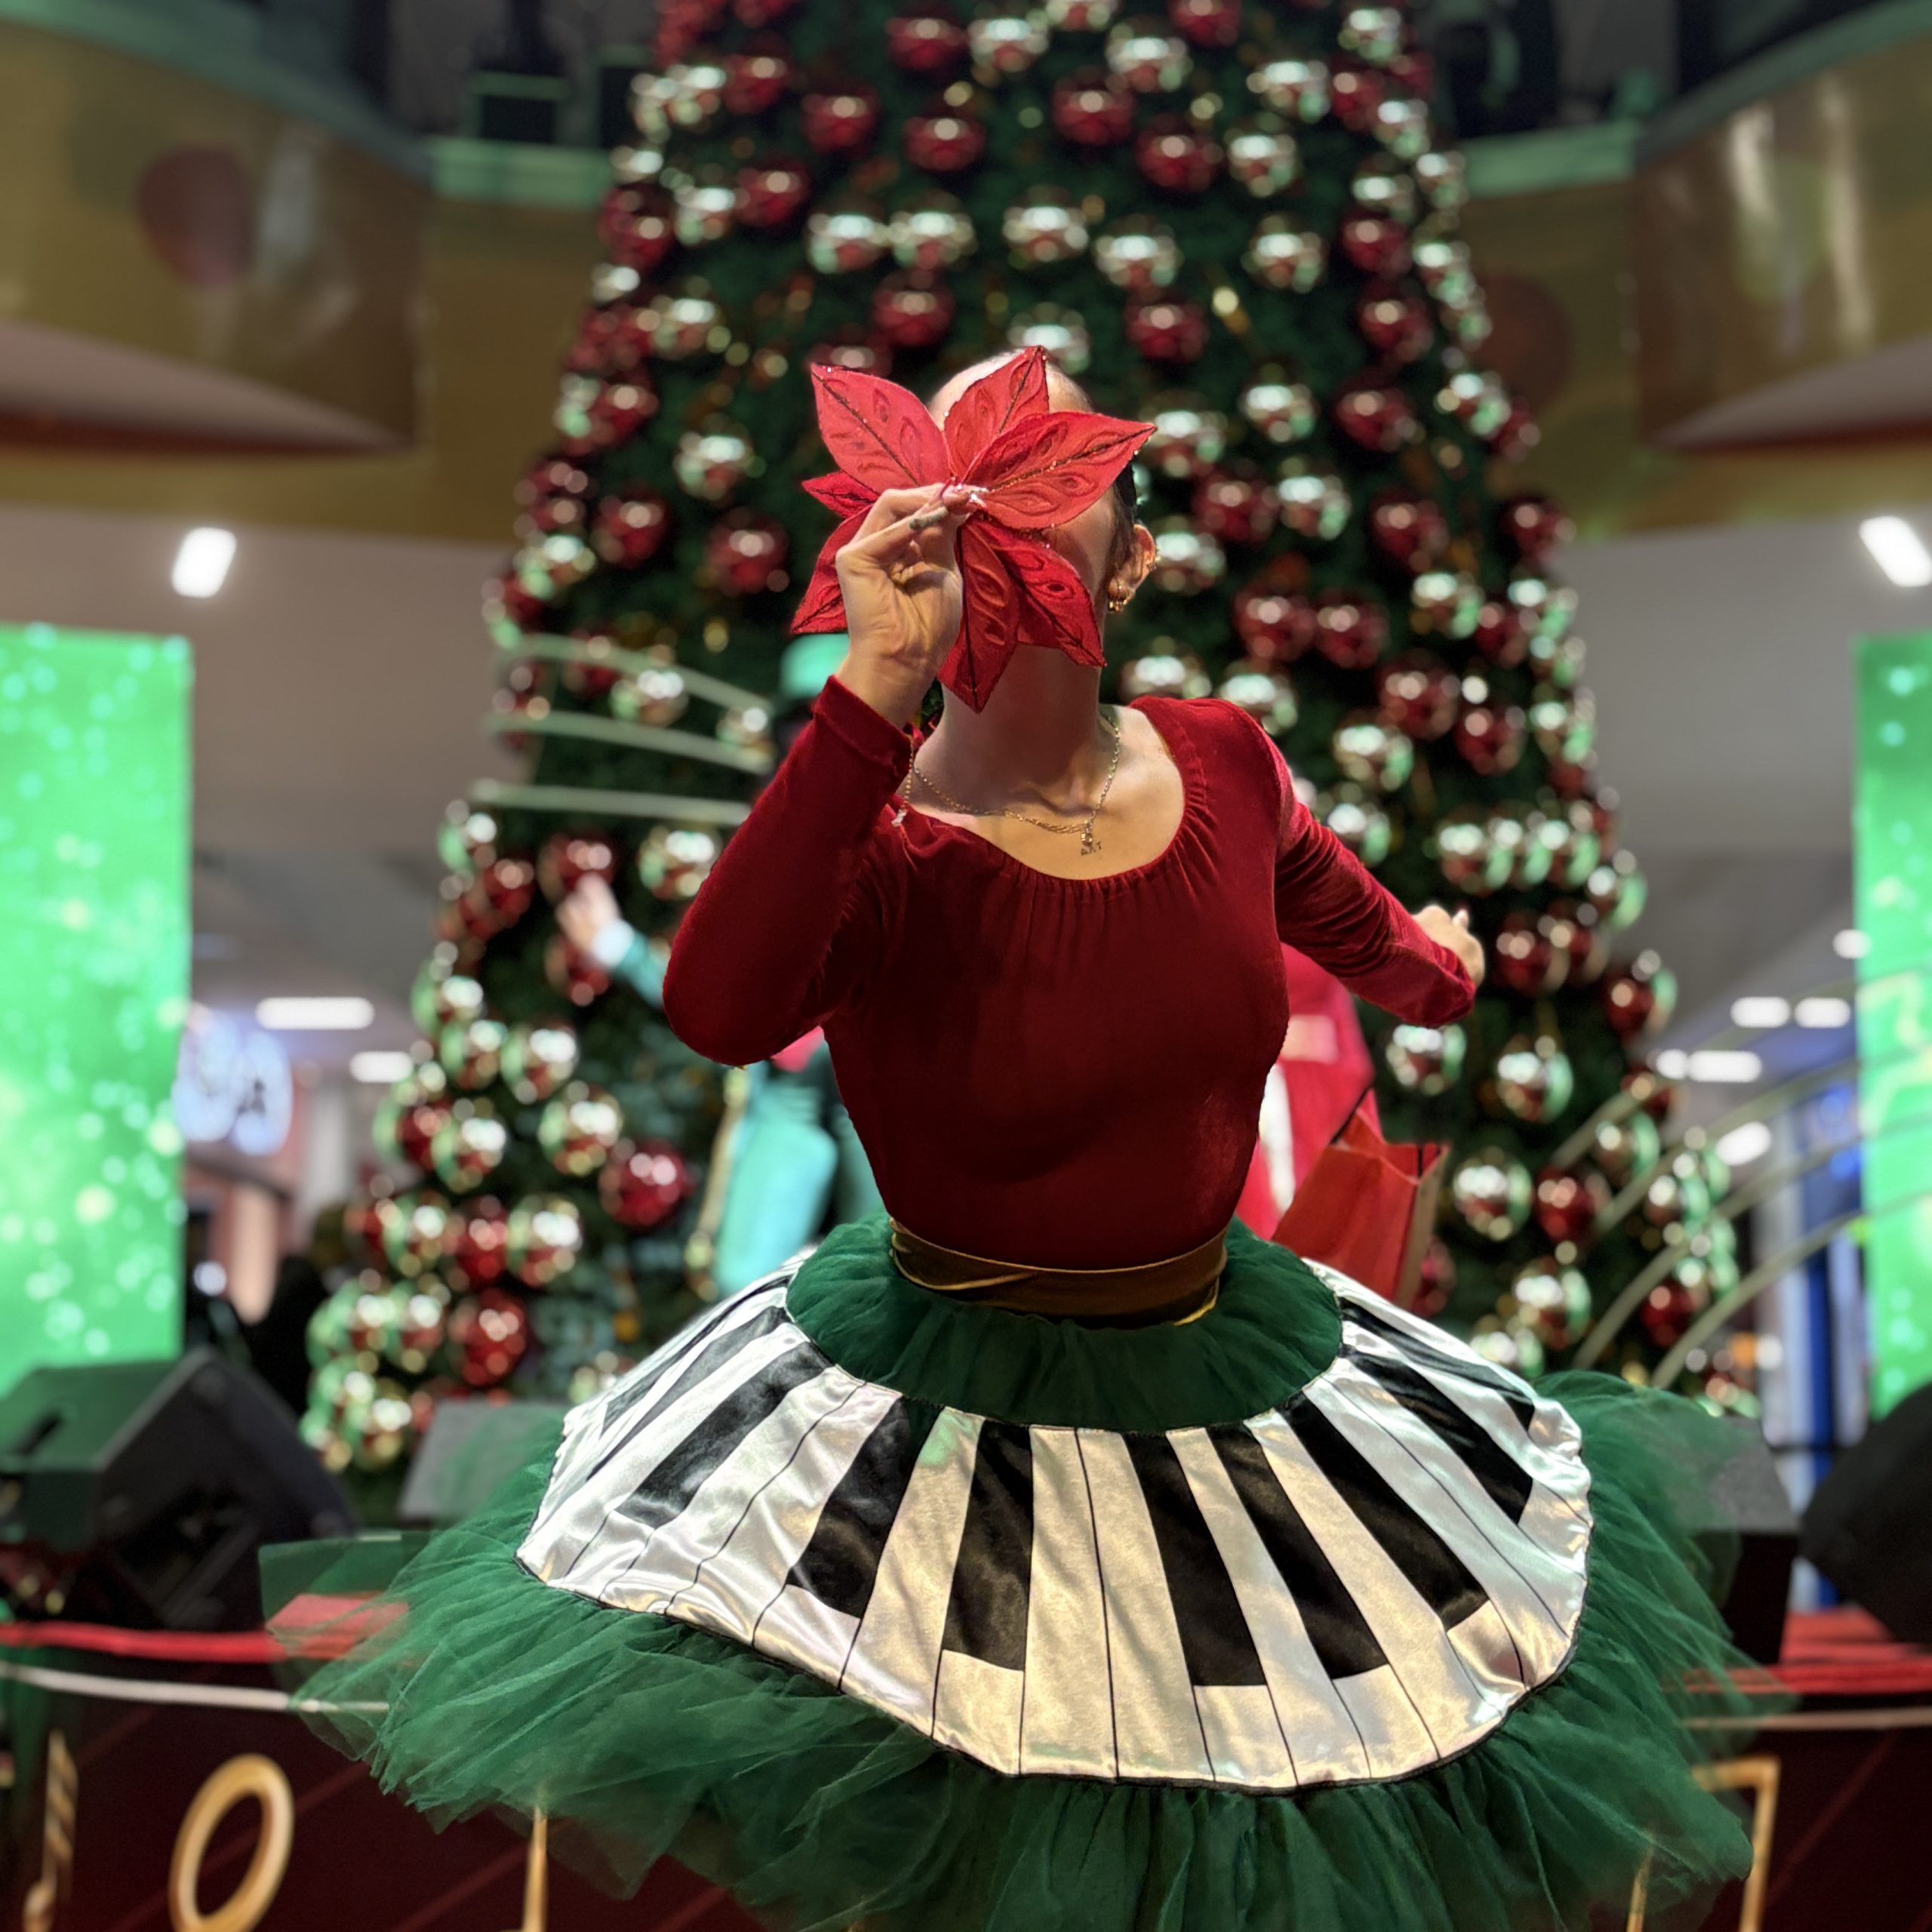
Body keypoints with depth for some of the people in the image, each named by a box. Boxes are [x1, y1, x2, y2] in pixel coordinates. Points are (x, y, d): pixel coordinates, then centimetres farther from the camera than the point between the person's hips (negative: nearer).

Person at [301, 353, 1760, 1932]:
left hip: (1226, 1364, 5)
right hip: (941, 1426, -5)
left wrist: (1432, 963, 40)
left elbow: (1346, 912, 20)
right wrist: (876, 690, -44)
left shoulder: (1219, 763, -4)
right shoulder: (879, 838, -20)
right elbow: (719, 1011, -43)